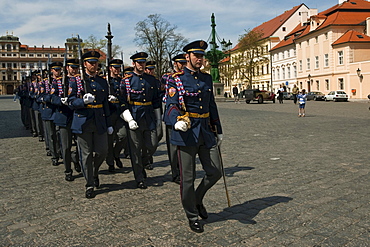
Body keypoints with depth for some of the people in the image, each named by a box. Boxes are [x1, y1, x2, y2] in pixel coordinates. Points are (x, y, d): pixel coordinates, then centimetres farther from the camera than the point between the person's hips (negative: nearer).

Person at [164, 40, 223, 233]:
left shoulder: (207, 78, 13)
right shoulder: (176, 79, -3)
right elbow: (171, 105, -13)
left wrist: (218, 131, 19)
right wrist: (177, 120, -34)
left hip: (206, 132, 5)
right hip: (186, 132, -5)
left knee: (215, 172, 5)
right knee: (188, 178, 3)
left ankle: (197, 200, 33)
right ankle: (192, 216, 23)